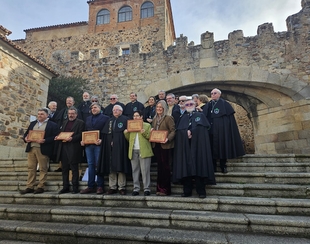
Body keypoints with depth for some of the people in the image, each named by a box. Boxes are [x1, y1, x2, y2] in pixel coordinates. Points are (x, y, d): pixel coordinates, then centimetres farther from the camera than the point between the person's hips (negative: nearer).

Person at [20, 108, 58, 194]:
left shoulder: (52, 125, -2)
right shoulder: (32, 123, 19)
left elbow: (54, 137, -10)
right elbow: (26, 133, 20)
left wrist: (44, 140, -22)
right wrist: (25, 138, -2)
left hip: (43, 150, -6)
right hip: (31, 148, 6)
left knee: (43, 169, 2)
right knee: (31, 168, 9)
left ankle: (41, 187, 11)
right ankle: (30, 187, 18)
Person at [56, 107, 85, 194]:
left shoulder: (80, 122, -1)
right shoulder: (65, 122, 21)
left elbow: (80, 135, -10)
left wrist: (71, 138, -22)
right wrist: (58, 137, 2)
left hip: (73, 149, -6)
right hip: (63, 148, 7)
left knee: (74, 169, 0)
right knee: (65, 169, 12)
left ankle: (75, 188, 8)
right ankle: (65, 187, 21)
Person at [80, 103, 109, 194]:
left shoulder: (105, 118, 1)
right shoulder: (88, 119, 20)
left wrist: (101, 140, -20)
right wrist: (82, 140, 4)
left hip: (98, 144, -5)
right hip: (88, 145, 5)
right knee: (90, 165, 7)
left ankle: (100, 186, 7)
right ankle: (90, 186, 14)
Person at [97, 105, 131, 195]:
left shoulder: (125, 120, 5)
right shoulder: (110, 121, 19)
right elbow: (105, 134, 12)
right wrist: (110, 142, 0)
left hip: (120, 147, -4)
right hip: (110, 147, 5)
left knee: (120, 167, -3)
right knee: (111, 167, 5)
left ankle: (122, 187, 5)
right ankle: (112, 187, 13)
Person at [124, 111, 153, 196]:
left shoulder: (147, 125, 8)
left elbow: (151, 137, 0)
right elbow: (129, 139, 17)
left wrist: (144, 133, -17)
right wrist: (126, 133, -1)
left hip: (144, 151, -4)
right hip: (133, 151, 4)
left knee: (145, 170, -3)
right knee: (135, 170, 7)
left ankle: (147, 189, 5)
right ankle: (136, 188, 15)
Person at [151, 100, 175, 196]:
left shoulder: (168, 118, -5)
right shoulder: (155, 119, 17)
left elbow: (173, 131, -10)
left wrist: (168, 139, -25)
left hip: (165, 145, -6)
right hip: (156, 145, 7)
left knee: (165, 167, -1)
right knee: (159, 167, 12)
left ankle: (166, 189, 9)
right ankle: (159, 188, 20)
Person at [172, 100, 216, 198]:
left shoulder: (200, 115, 12)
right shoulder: (182, 118, 20)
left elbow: (201, 128, -5)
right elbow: (179, 131, 5)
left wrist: (191, 132, -12)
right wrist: (187, 133, -12)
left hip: (197, 146, -3)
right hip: (184, 146, 3)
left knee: (198, 167, -7)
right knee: (185, 167, -1)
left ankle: (201, 191, 0)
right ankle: (187, 191, 6)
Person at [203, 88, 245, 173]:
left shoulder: (225, 104, 3)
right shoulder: (208, 105, 15)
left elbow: (230, 118, -2)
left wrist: (228, 130, -9)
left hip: (222, 130, -3)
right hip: (211, 130, 3)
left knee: (222, 147, -1)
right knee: (212, 148, 3)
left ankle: (223, 166, 10)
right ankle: (213, 167, 10)